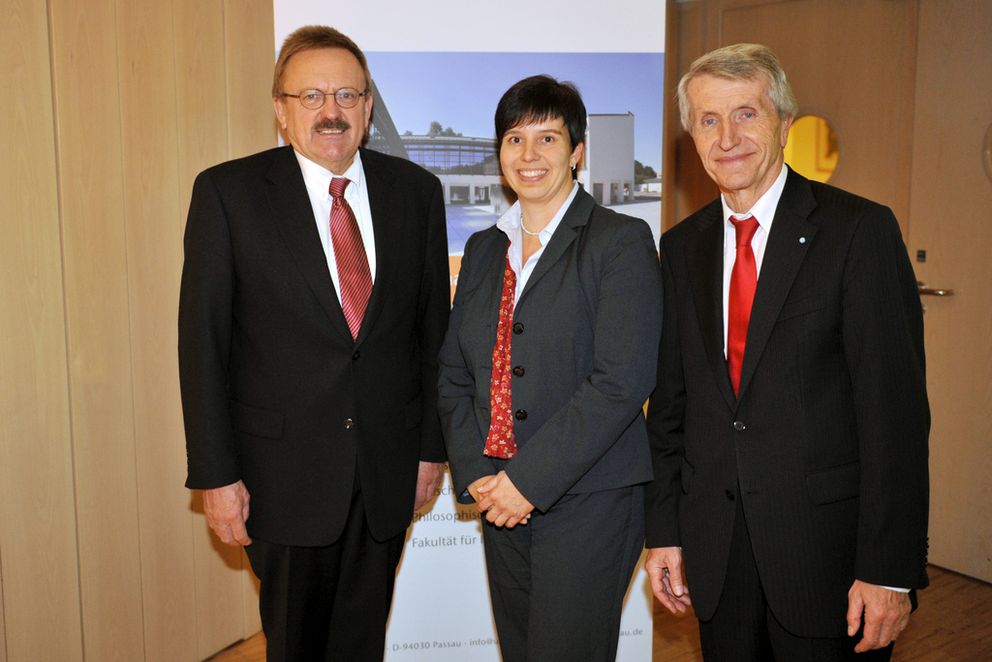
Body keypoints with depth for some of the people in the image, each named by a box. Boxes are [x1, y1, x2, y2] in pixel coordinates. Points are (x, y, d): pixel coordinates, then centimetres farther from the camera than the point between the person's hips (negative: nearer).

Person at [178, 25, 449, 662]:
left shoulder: (415, 190, 1)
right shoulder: (228, 192, -7)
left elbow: (433, 324, 5)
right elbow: (203, 340, -7)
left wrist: (432, 444, 5)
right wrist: (216, 473, -9)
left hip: (388, 466, 3)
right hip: (285, 465, -2)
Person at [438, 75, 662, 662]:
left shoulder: (622, 241, -6)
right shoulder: (484, 249, 12)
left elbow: (623, 380, -16)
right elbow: (454, 375, 11)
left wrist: (529, 480, -17)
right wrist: (476, 476, -3)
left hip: (589, 502, -5)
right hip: (503, 503, 5)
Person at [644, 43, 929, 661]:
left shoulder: (860, 229, -9)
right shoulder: (682, 246, 6)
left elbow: (895, 406, -12)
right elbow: (670, 398, 8)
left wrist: (890, 569, -15)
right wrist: (665, 530, 5)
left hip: (827, 541, -4)